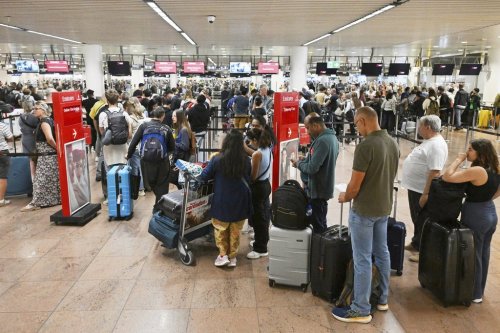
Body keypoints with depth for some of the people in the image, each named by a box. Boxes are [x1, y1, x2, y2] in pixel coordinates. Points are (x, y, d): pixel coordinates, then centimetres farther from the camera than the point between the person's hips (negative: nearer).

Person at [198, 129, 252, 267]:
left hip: (222, 202, -2)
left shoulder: (217, 159, -17)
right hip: (240, 202, 2)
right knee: (235, 231, 16)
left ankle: (223, 255, 15)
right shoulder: (246, 160, -10)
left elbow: (204, 177, -6)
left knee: (220, 229, 18)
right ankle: (232, 257, 24)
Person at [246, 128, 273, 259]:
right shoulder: (268, 150, 3)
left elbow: (253, 177, -21)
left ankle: (260, 249, 10)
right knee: (264, 214, 20)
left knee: (258, 217, 1)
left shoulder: (257, 154, -23)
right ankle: (262, 241, 37)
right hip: (266, 184, 9)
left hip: (258, 187, -9)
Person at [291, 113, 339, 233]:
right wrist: (306, 159, 7)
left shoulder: (322, 141, -25)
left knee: (318, 225, 4)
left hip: (317, 190, -10)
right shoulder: (331, 136, 7)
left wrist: (299, 163, -10)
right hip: (323, 187, 10)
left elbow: (312, 168, -27)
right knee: (320, 222, 22)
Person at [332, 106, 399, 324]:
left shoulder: (365, 146, -22)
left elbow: (355, 184, -19)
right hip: (384, 207, 9)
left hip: (364, 210, -8)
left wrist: (345, 197, 0)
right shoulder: (393, 143, 3)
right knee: (382, 253, 19)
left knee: (362, 259, 1)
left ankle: (361, 310, 12)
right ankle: (382, 299, 34)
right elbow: (389, 177, 12)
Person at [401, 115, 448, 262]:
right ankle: (416, 243, 37)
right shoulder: (430, 141, 11)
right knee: (417, 220, 22)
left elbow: (435, 172, -28)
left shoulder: (437, 145, -22)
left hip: (421, 191, -10)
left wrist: (425, 194, -28)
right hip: (414, 188, 10)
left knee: (423, 221, 4)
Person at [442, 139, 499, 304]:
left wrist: (458, 159, -18)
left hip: (476, 216, -9)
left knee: (473, 255, 7)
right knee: (483, 254, 20)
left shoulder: (477, 171, -26)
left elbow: (447, 177, -30)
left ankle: (474, 294, 21)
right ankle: (479, 291, 35)